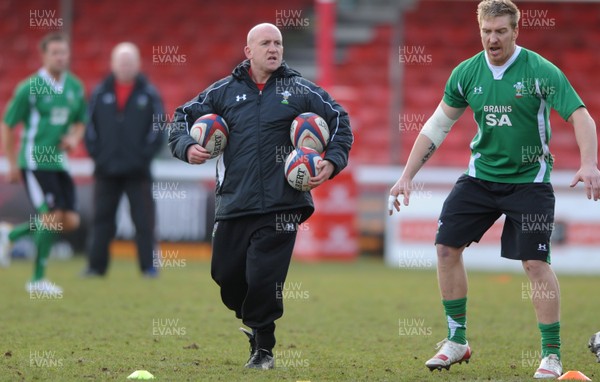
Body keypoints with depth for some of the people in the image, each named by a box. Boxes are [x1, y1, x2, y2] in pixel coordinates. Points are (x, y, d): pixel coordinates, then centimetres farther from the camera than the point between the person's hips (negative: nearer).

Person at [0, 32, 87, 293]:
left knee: (70, 221, 1)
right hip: (35, 161, -7)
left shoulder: (75, 87, 8)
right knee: (52, 216, -14)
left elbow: (80, 121, 22)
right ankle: (37, 279, -1)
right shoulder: (30, 88, -10)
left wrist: (74, 138, -1)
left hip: (59, 162, 7)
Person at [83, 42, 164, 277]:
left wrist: (145, 156, -8)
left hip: (138, 171, -2)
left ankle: (149, 265, 1)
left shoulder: (149, 95, 2)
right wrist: (96, 155, -3)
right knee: (102, 220, 6)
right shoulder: (100, 94, 6)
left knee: (144, 220, -2)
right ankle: (96, 265, 11)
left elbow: (158, 129, 0)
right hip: (106, 170, 2)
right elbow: (90, 126, 7)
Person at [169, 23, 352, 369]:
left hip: (281, 204, -3)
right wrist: (186, 147, -3)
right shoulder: (224, 91, 8)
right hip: (234, 203, 3)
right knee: (226, 274, 8)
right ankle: (252, 319, 37)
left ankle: (263, 346, 9)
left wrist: (332, 162, 0)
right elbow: (184, 117, 16)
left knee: (264, 278, -9)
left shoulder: (301, 91, 5)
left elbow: (340, 121, 12)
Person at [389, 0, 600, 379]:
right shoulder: (467, 73, -2)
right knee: (447, 246, -2)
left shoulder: (541, 71, -15)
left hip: (529, 180, -4)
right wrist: (407, 176, 3)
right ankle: (457, 341, 13)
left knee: (535, 262, -11)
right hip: (481, 174, 5)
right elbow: (437, 126, 7)